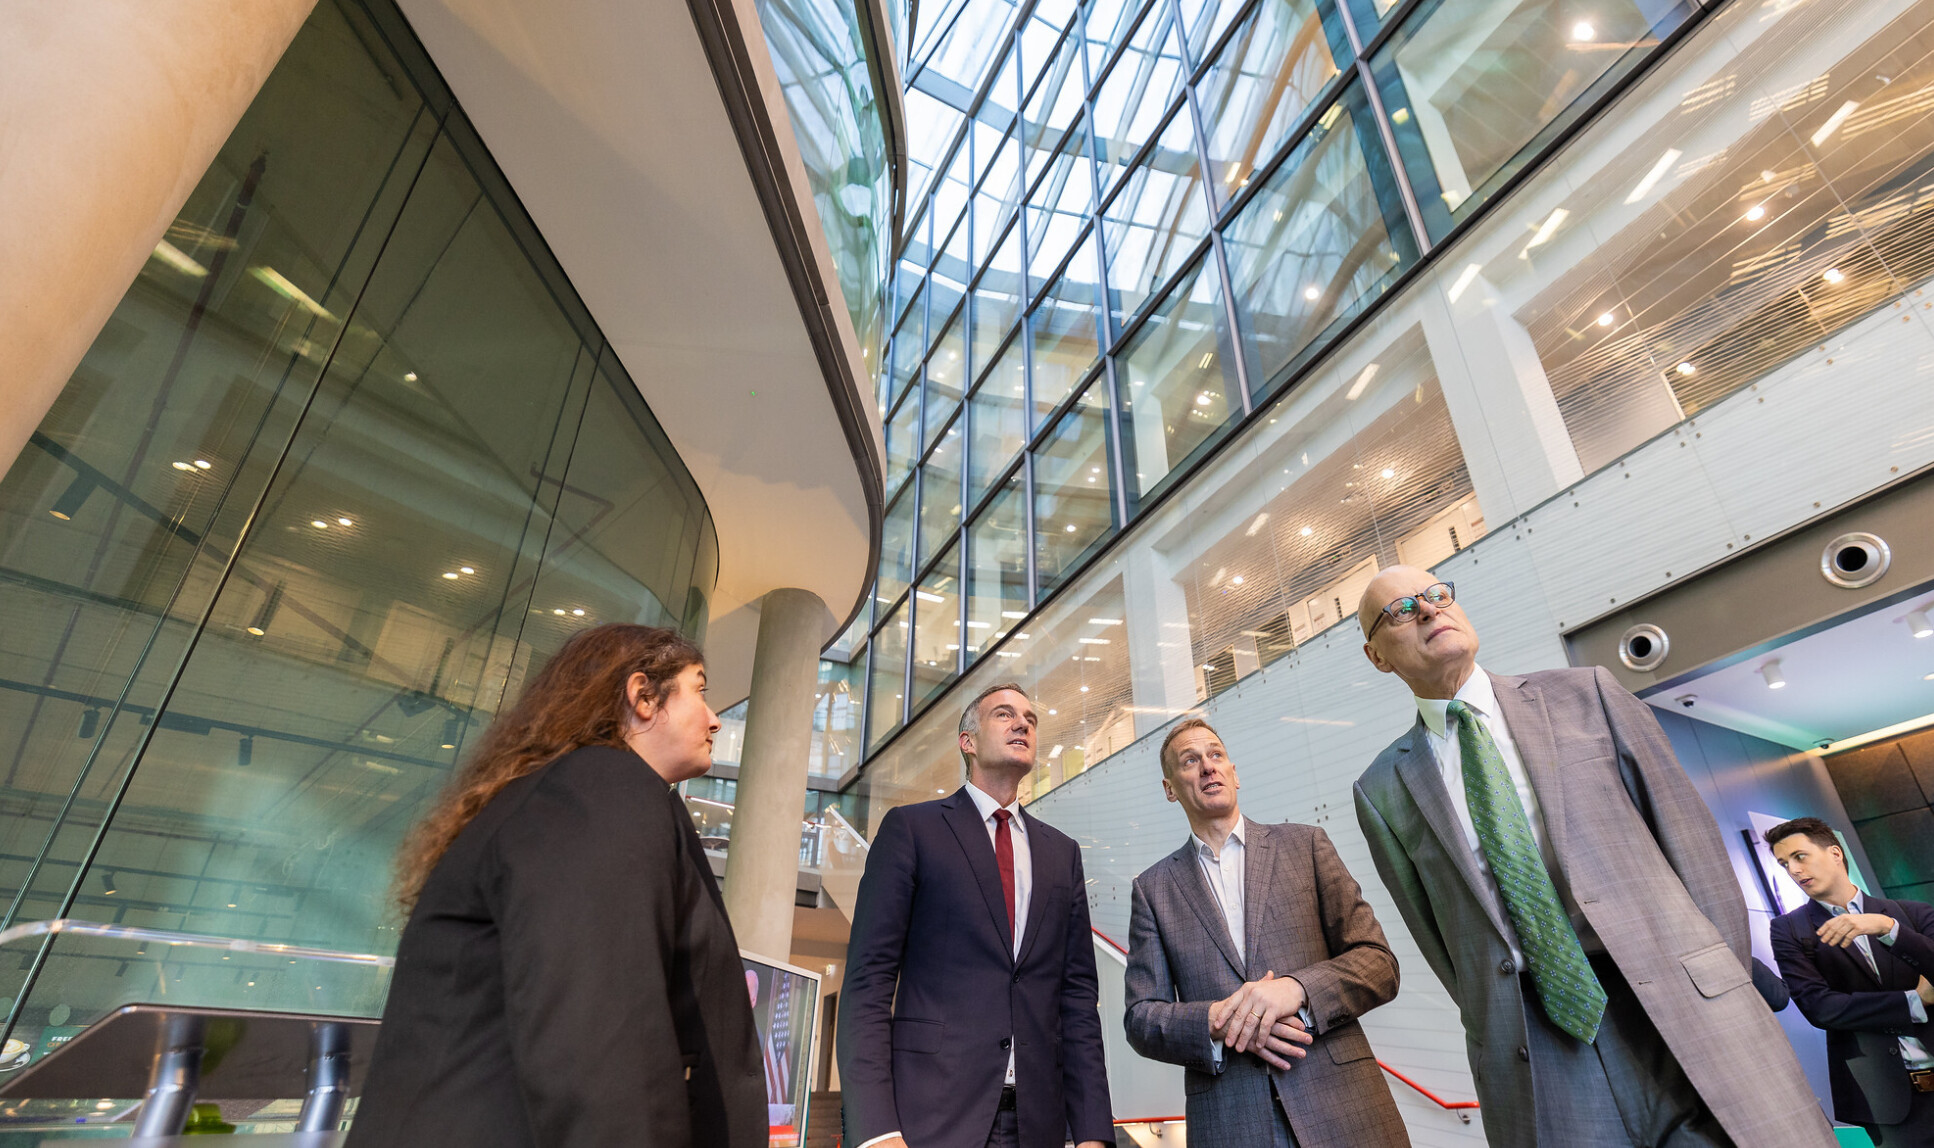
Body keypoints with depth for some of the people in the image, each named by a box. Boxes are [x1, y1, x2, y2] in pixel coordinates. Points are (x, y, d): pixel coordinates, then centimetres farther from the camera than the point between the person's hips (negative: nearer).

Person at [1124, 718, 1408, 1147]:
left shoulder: (1305, 844, 4)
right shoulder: (1152, 888, 5)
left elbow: (1380, 962, 0)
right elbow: (1141, 1018, 3)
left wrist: (1298, 988, -18)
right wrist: (1216, 1021, -15)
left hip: (1343, 1111, 0)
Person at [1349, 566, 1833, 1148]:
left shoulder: (1585, 695, 6)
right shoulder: (1384, 790, 4)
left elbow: (1688, 831, 5)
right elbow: (1436, 936, 8)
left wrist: (1726, 986, 1)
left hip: (1678, 1010, 1)